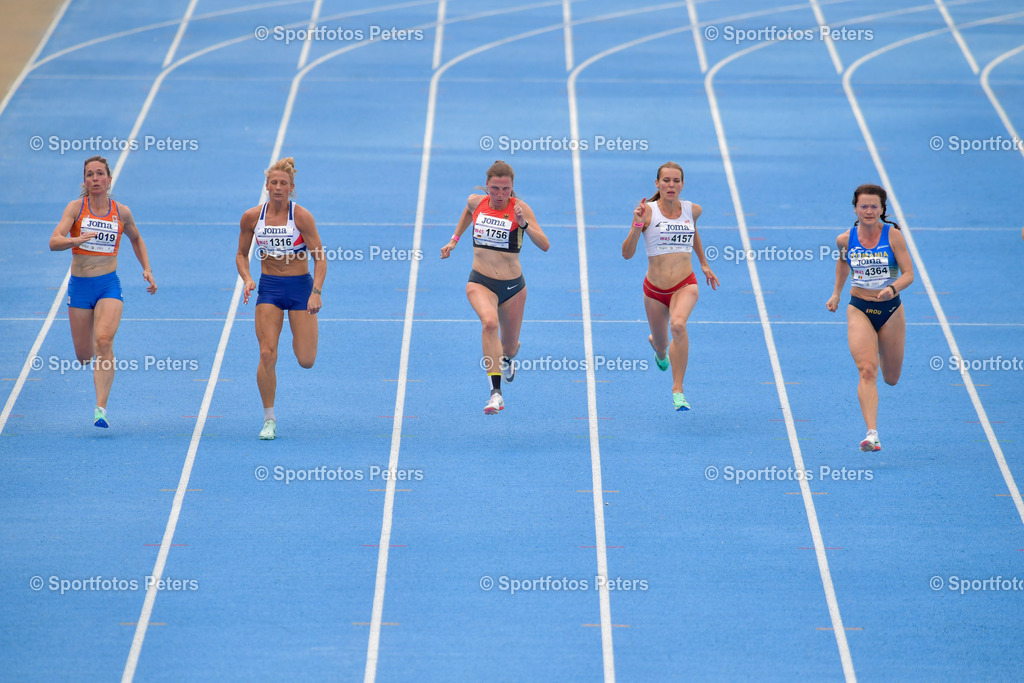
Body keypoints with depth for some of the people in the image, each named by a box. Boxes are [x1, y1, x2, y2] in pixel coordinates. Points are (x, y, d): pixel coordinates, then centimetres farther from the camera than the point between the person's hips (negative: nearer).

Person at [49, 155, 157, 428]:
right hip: (79, 285, 1)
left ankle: (101, 409, -28)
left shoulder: (121, 212, 3)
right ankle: (100, 365, 46)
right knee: (84, 356, 6)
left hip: (109, 285, -1)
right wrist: (78, 240, -34)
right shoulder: (76, 208, -3)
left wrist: (147, 269, 12)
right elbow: (54, 242, -16)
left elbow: (136, 239, 23)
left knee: (104, 341, -23)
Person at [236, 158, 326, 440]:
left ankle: (299, 335, 34)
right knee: (267, 355, -11)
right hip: (269, 289, 2)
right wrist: (247, 279, -9)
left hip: (300, 287, -2)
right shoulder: (252, 217, -3)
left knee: (306, 360, -5)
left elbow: (320, 258, -10)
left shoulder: (302, 216, -11)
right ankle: (269, 420, 1)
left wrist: (316, 292, -22)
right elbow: (241, 254, 10)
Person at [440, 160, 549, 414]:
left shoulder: (519, 207, -11)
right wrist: (454, 239, 26)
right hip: (480, 282, 0)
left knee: (509, 347, 15)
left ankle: (507, 359, 57)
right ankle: (496, 392, -38)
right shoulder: (476, 202, -1)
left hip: (512, 286, 0)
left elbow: (545, 245, -20)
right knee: (490, 322, -33)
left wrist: (524, 224, -32)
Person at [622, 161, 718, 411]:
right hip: (655, 289, 0)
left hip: (685, 285, 0)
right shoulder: (648, 210, -11)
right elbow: (627, 253, -14)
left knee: (678, 324, -32)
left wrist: (704, 263, 28)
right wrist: (637, 225, -28)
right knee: (661, 345, 17)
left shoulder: (692, 210, 0)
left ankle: (678, 391, -28)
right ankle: (659, 348, 59)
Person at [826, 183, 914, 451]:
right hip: (859, 310, 0)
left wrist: (893, 288, -32)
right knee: (867, 371, -19)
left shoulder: (892, 235, -10)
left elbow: (909, 273, -13)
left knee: (891, 378, 13)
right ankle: (872, 434, -27)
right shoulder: (846, 239, -3)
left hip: (890, 310, 0)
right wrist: (836, 293, 21)